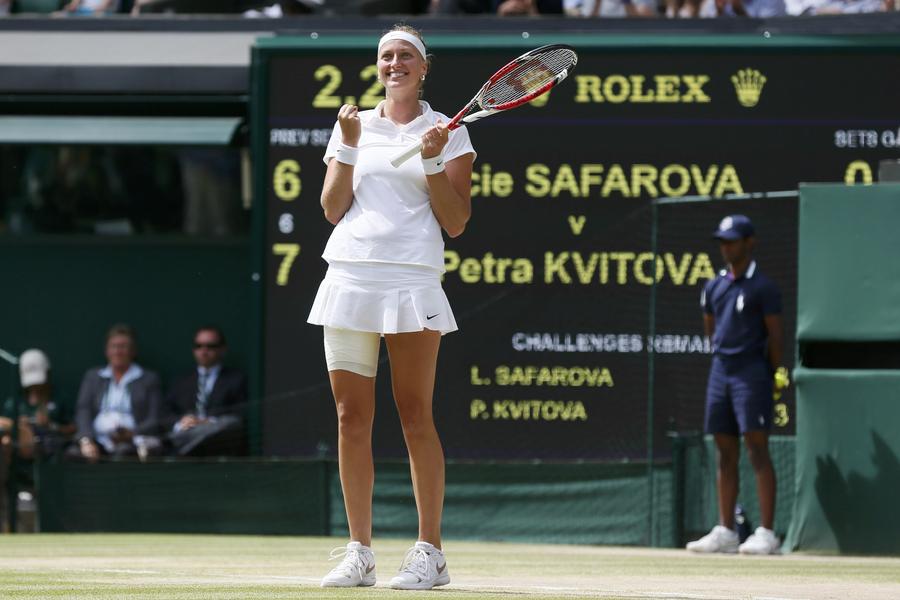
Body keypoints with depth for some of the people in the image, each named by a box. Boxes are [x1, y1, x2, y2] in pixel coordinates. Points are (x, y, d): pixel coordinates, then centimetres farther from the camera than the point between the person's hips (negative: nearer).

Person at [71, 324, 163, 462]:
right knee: (74, 454, -33)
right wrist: (86, 440, -12)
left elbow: (154, 421, 7)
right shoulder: (92, 377, 24)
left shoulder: (149, 379, 16)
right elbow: (83, 411, 9)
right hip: (99, 441, 2)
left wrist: (131, 433, -14)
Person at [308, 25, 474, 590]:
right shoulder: (353, 124, 15)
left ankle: (430, 554, -2)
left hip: (411, 278, -3)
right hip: (350, 274, 3)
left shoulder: (447, 131, 7)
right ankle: (360, 554, 4)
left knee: (415, 416, -5)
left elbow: (456, 221, 3)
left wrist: (433, 160, -8)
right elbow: (333, 209, 9)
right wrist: (349, 146, -1)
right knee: (352, 419, 0)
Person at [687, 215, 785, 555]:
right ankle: (725, 531, 11)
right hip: (721, 371, 7)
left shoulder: (763, 288, -5)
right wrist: (724, 354, 16)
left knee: (757, 449, -11)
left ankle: (766, 533, -14)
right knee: (725, 454, 7)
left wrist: (770, 374, -3)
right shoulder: (714, 287, 14)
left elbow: (775, 336, -5)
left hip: (751, 372, -7)